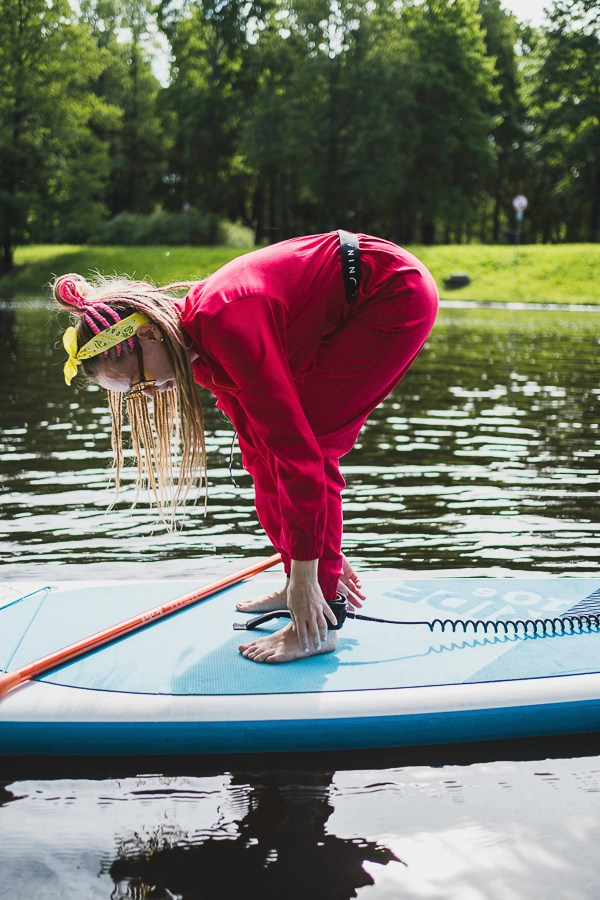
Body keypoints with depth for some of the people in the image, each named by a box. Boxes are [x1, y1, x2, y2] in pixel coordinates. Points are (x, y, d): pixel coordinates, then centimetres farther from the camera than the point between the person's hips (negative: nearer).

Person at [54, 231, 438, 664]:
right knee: (269, 446, 6)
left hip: (396, 297, -9)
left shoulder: (224, 323, -29)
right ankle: (296, 589, 19)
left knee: (304, 444, -14)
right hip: (348, 311, 9)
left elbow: (296, 446, -30)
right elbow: (257, 443, 5)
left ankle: (319, 627, -7)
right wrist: (320, 555, 8)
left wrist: (307, 570, -25)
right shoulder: (201, 350, -1)